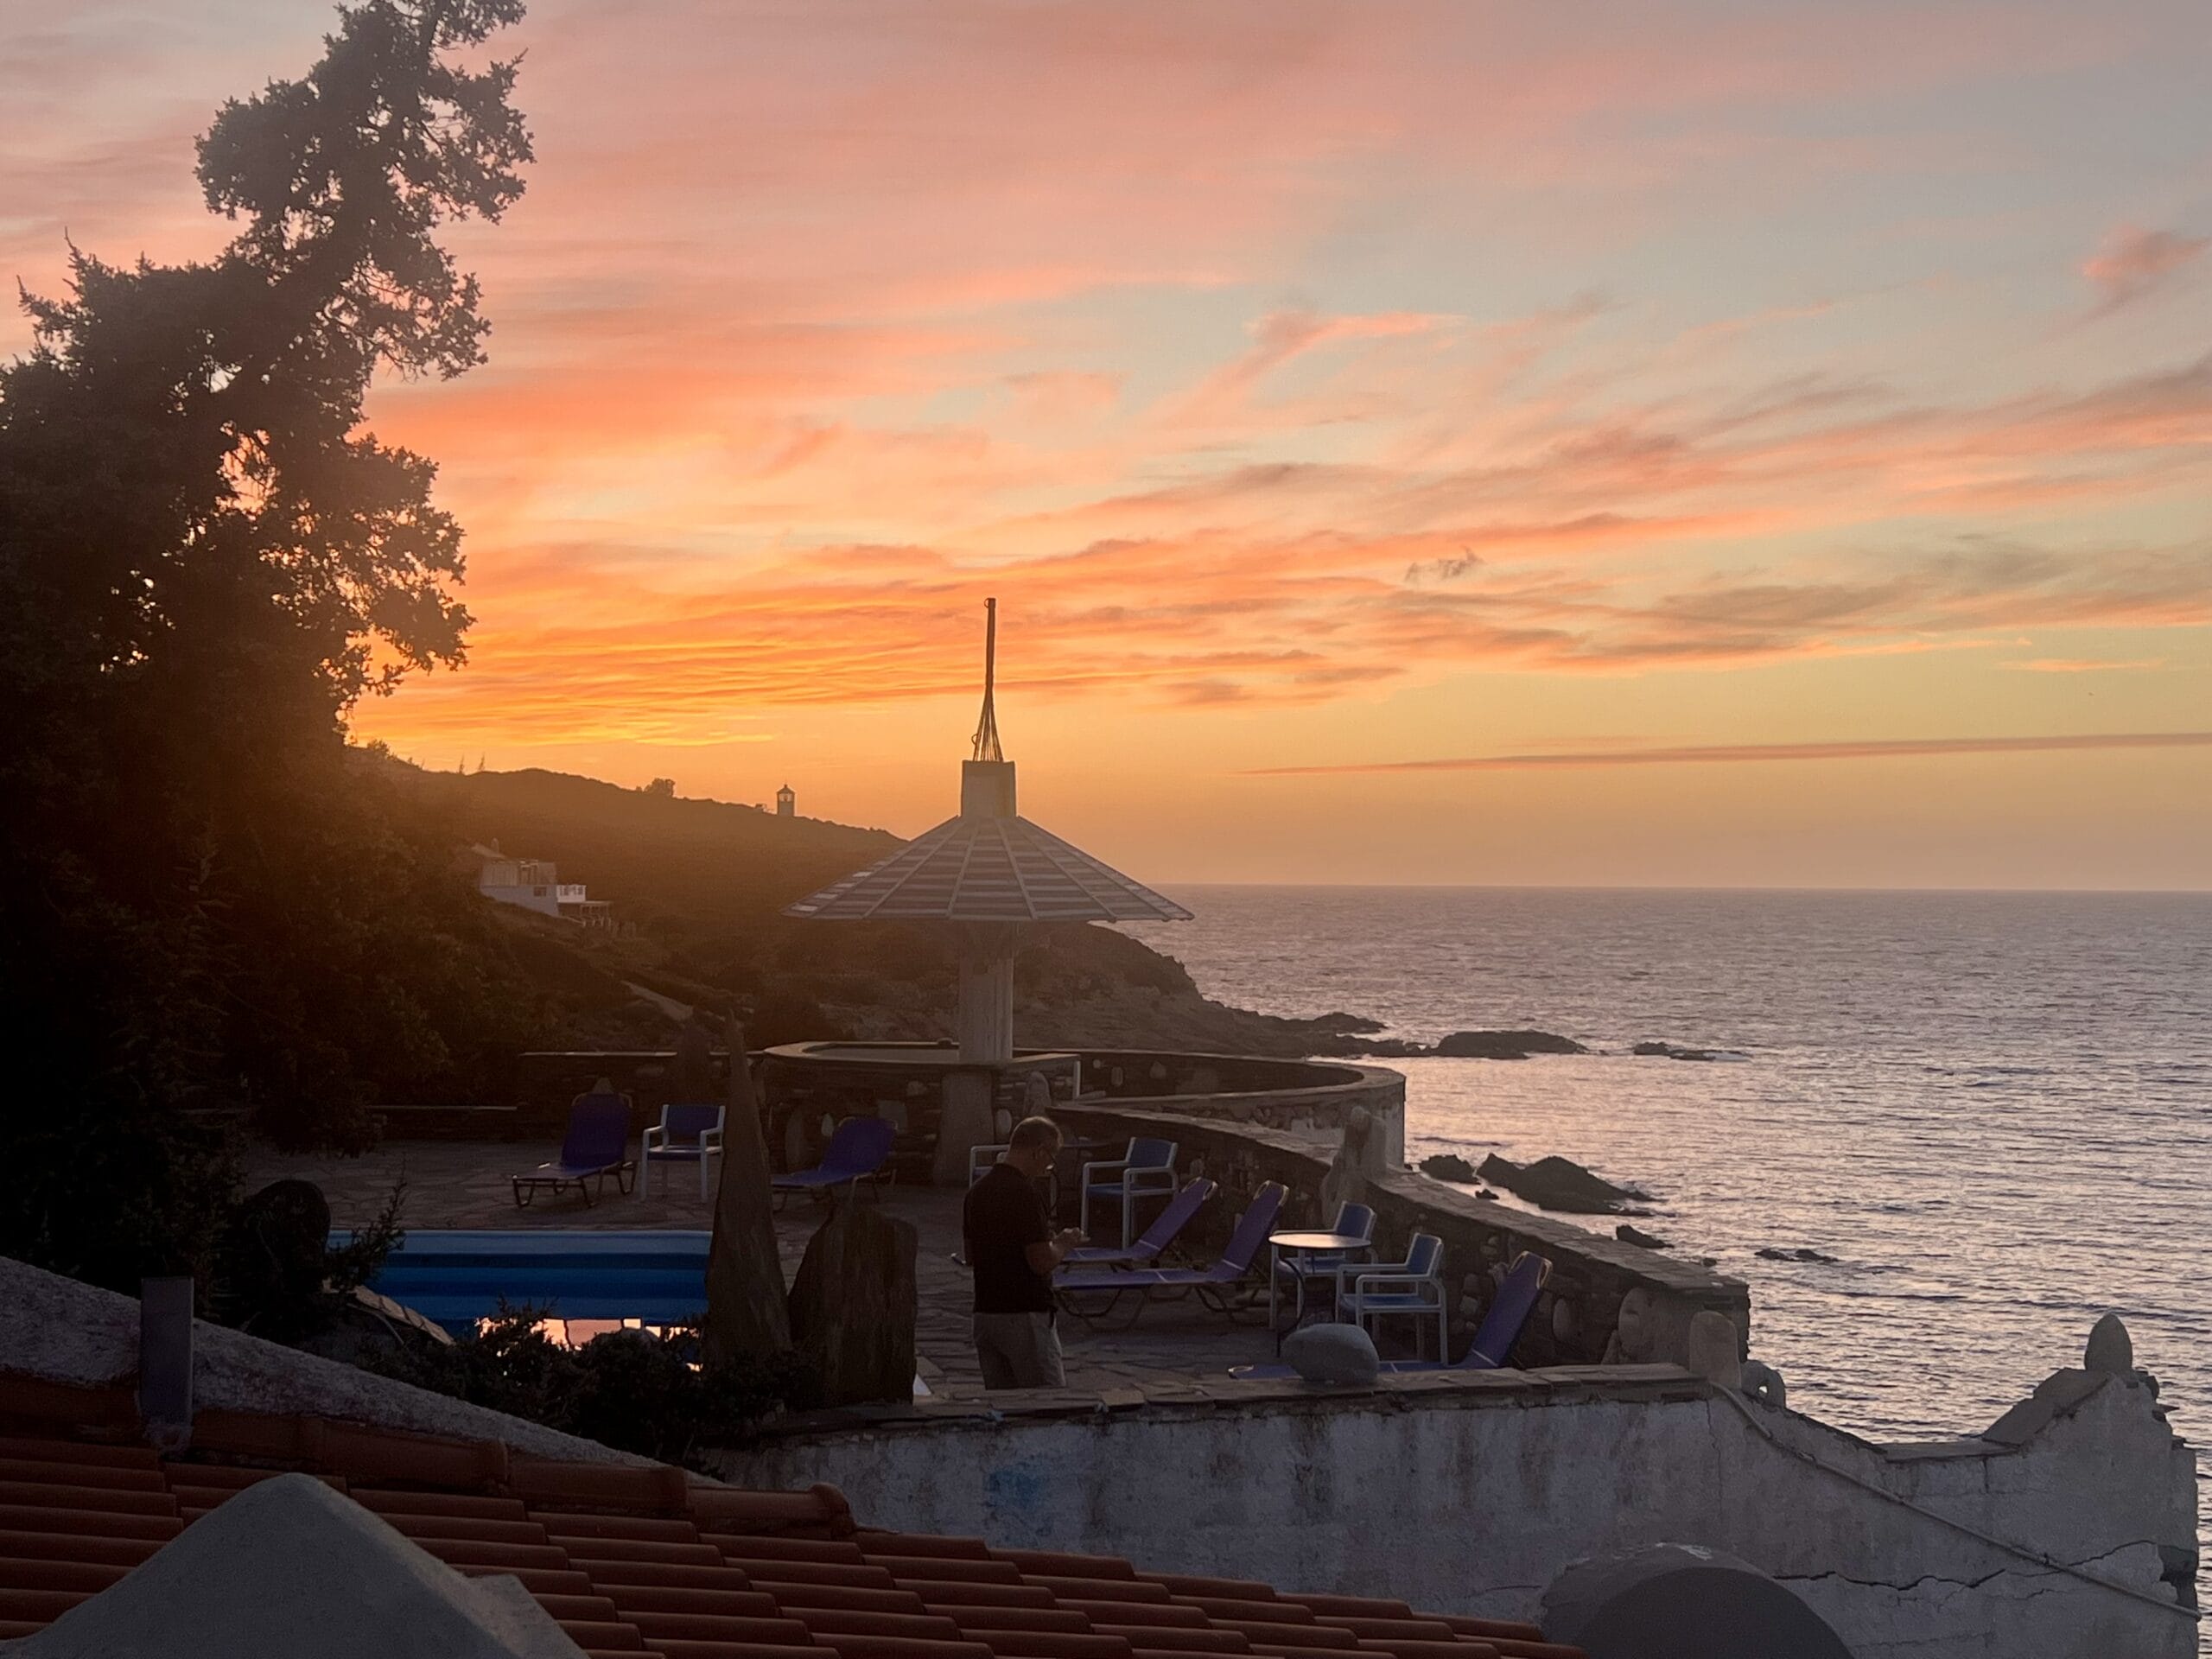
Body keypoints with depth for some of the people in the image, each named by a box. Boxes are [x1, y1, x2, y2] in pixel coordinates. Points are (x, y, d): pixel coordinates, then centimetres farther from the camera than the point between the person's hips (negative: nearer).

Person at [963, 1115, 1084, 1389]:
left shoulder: (976, 1192, 9)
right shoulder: (1023, 1194, -17)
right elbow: (1042, 1262, -21)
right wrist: (1063, 1244, 0)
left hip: (985, 1313, 8)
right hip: (1024, 1316, -8)